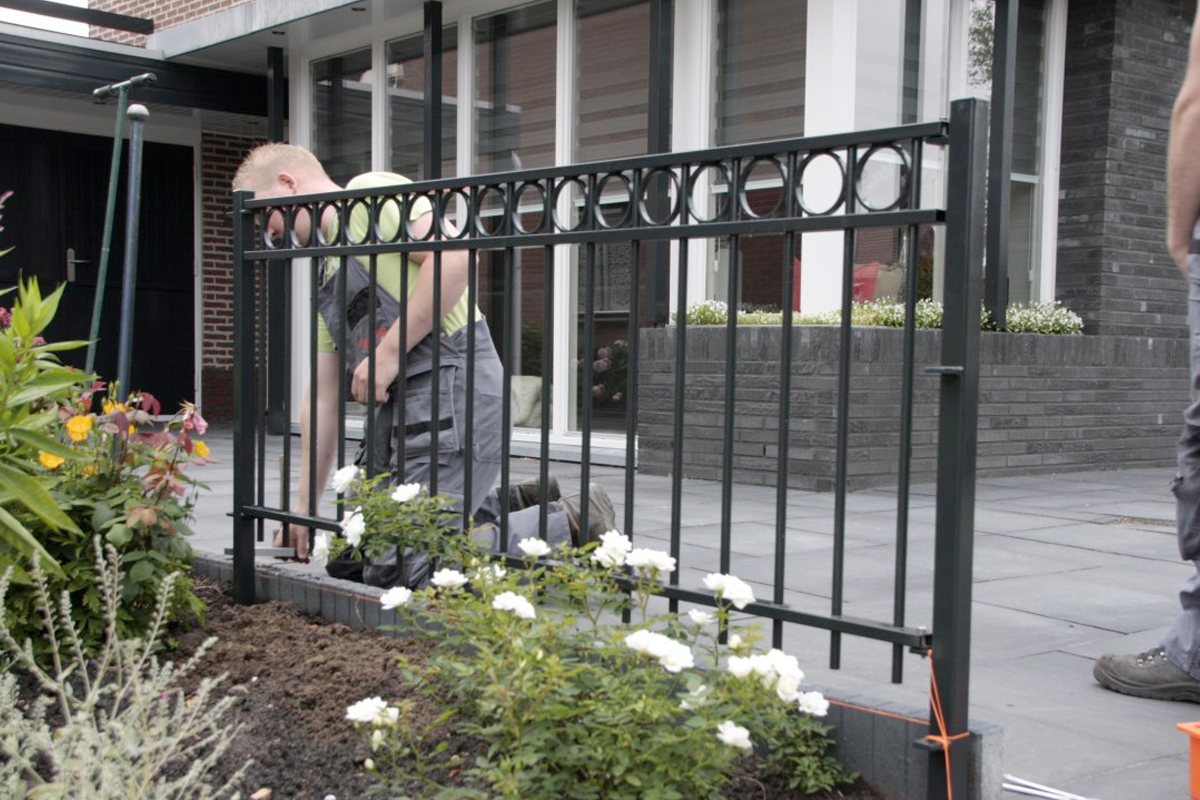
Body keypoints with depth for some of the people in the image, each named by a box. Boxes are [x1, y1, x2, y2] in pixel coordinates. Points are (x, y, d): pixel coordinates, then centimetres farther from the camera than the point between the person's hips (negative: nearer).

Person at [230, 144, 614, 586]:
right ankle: (515, 504, 21)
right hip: (396, 409, 10)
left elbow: (453, 254, -22)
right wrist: (305, 505, 19)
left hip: (450, 388, -10)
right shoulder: (327, 272, 22)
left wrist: (388, 352, -17)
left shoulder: (370, 192, -4)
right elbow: (322, 396, 21)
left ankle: (566, 523, 2)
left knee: (403, 567, -12)